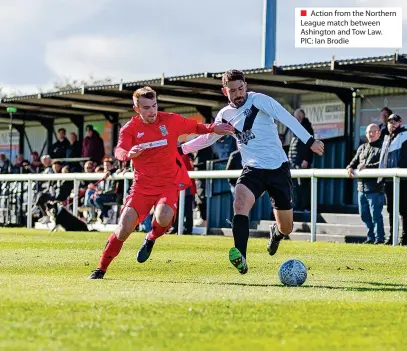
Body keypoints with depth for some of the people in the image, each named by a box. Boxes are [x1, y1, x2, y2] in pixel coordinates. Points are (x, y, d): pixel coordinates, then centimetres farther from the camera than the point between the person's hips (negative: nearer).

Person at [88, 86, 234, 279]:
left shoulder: (171, 120, -2)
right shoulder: (130, 128, -4)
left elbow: (195, 127, 15)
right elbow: (119, 151, -22)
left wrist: (213, 128, -3)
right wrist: (129, 154, -44)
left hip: (169, 183, 0)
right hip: (142, 185, 0)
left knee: (163, 218, -31)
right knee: (124, 229, -10)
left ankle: (150, 239, 6)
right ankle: (101, 269, 9)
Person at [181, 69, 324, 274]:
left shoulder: (259, 100, -9)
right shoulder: (225, 115, 6)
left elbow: (287, 119, -20)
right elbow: (208, 137, 24)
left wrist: (309, 141, -31)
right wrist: (181, 148, 20)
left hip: (278, 168, -3)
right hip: (253, 170, 3)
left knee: (286, 228, 6)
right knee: (240, 205, -30)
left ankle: (276, 233, 46)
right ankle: (241, 260, -40)